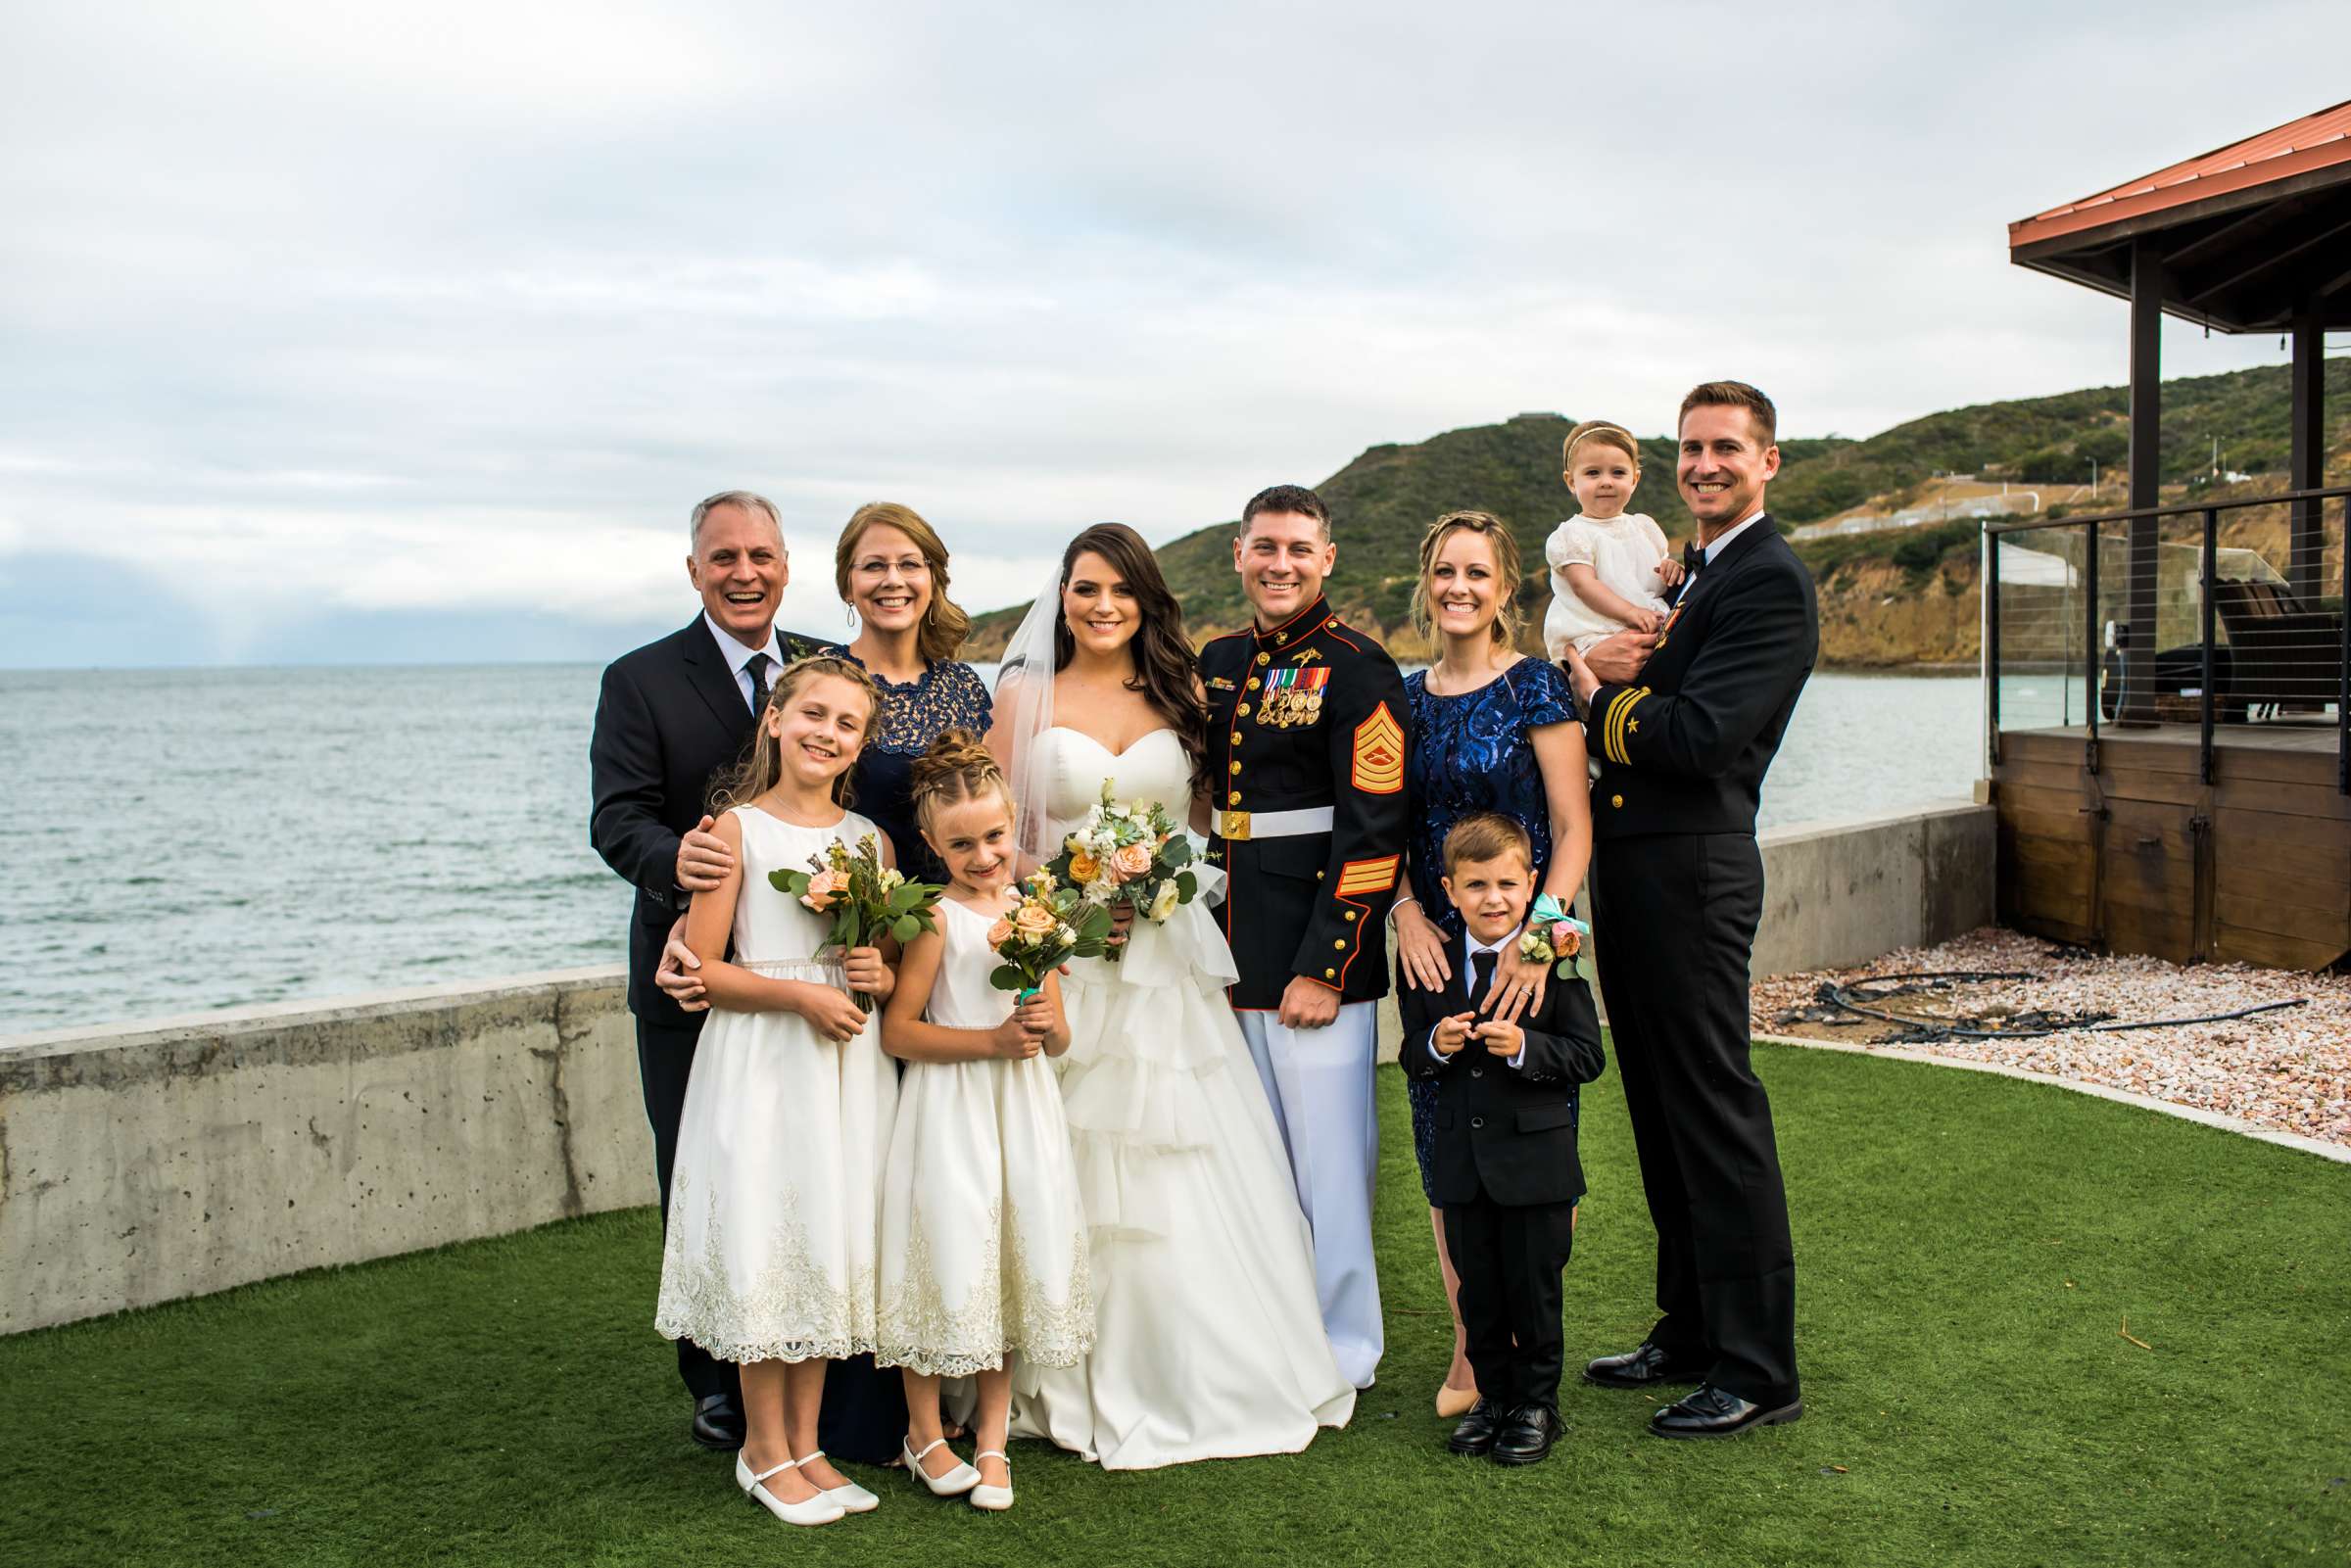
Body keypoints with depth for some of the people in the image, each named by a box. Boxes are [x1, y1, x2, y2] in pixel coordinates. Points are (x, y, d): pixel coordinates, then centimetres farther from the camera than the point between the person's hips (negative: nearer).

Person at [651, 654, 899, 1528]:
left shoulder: (871, 839, 9)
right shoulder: (738, 828, -5)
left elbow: (897, 961, 18)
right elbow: (702, 969, -8)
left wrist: (882, 979, -5)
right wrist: (800, 995, -17)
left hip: (851, 1062, 5)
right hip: (761, 1062, -5)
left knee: (833, 1244, 9)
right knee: (765, 1243, -1)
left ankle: (805, 1445, 23)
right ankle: (766, 1450, 17)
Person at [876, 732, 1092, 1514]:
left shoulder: (1034, 913, 7)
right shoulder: (936, 919, -8)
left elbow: (1059, 1038, 12)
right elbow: (898, 1031, -12)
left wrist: (1045, 1027, -11)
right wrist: (992, 1042, -17)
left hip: (1022, 1109, 5)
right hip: (950, 1110, -5)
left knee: (1016, 1260, 8)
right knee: (949, 1260, 0)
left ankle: (993, 1437, 23)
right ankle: (924, 1433, 21)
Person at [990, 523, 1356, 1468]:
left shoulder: (1181, 697, 10)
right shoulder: (1025, 696, 4)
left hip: (1168, 955, 2)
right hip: (1061, 957, -2)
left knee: (1186, 1169, 2)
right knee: (1075, 1172, 0)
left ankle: (1198, 1378, 18)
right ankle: (1085, 1386, 14)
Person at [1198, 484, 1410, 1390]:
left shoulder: (1357, 670, -9)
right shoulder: (1217, 664, 13)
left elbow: (1373, 832, -14)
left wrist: (1325, 967, -16)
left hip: (1315, 958, -7)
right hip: (1231, 957, 7)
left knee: (1328, 1155, 1)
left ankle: (1341, 1357, 17)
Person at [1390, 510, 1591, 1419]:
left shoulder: (1535, 688, -5)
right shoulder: (1407, 695, 10)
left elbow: (1573, 831, -9)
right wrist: (1407, 912, -4)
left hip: (1522, 950, -4)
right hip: (1434, 949, 5)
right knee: (1444, 1153, 7)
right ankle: (1470, 1351, 20)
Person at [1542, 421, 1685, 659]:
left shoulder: (1645, 526, 20)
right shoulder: (1572, 535, 1)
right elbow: (1584, 585, -12)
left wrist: (1674, 570, 2)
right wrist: (1630, 612, -24)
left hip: (1652, 628, 7)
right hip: (1591, 636, -7)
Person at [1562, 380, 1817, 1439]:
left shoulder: (1769, 580, -11)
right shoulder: (1687, 574, 20)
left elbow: (1698, 735, -23)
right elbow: (1637, 705, 15)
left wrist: (1595, 695, -7)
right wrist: (1593, 668, -7)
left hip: (1690, 870, -10)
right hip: (1629, 867, 10)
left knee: (1716, 1113, -3)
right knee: (1662, 1111, 16)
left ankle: (1758, 1371, 7)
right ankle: (1690, 1334, 29)